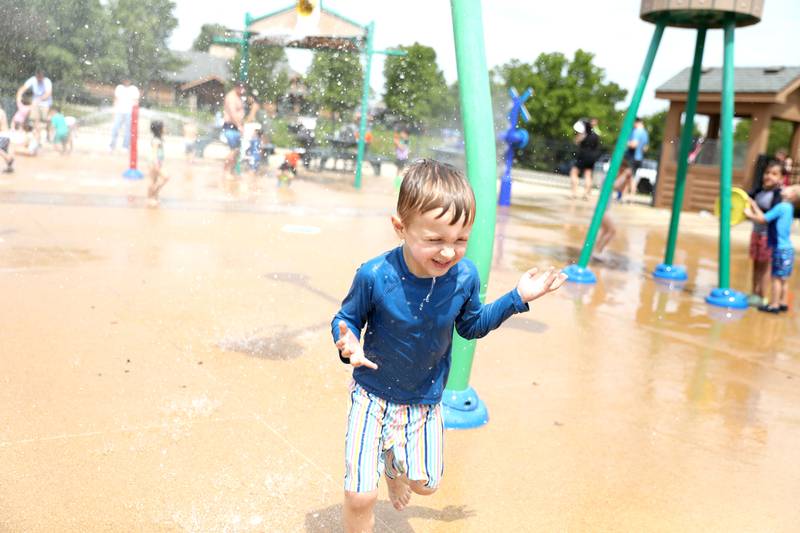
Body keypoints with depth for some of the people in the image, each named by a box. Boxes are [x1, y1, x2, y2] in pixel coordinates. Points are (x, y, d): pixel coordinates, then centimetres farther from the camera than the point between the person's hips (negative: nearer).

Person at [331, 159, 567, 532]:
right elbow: (346, 318, -9)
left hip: (425, 400, 3)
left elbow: (471, 326, 3)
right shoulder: (375, 276, -27)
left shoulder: (465, 277, -17)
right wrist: (347, 343, -32)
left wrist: (518, 297, -5)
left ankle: (395, 463, 54)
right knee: (360, 495, -4)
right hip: (373, 396, -3)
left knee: (425, 484, 19)